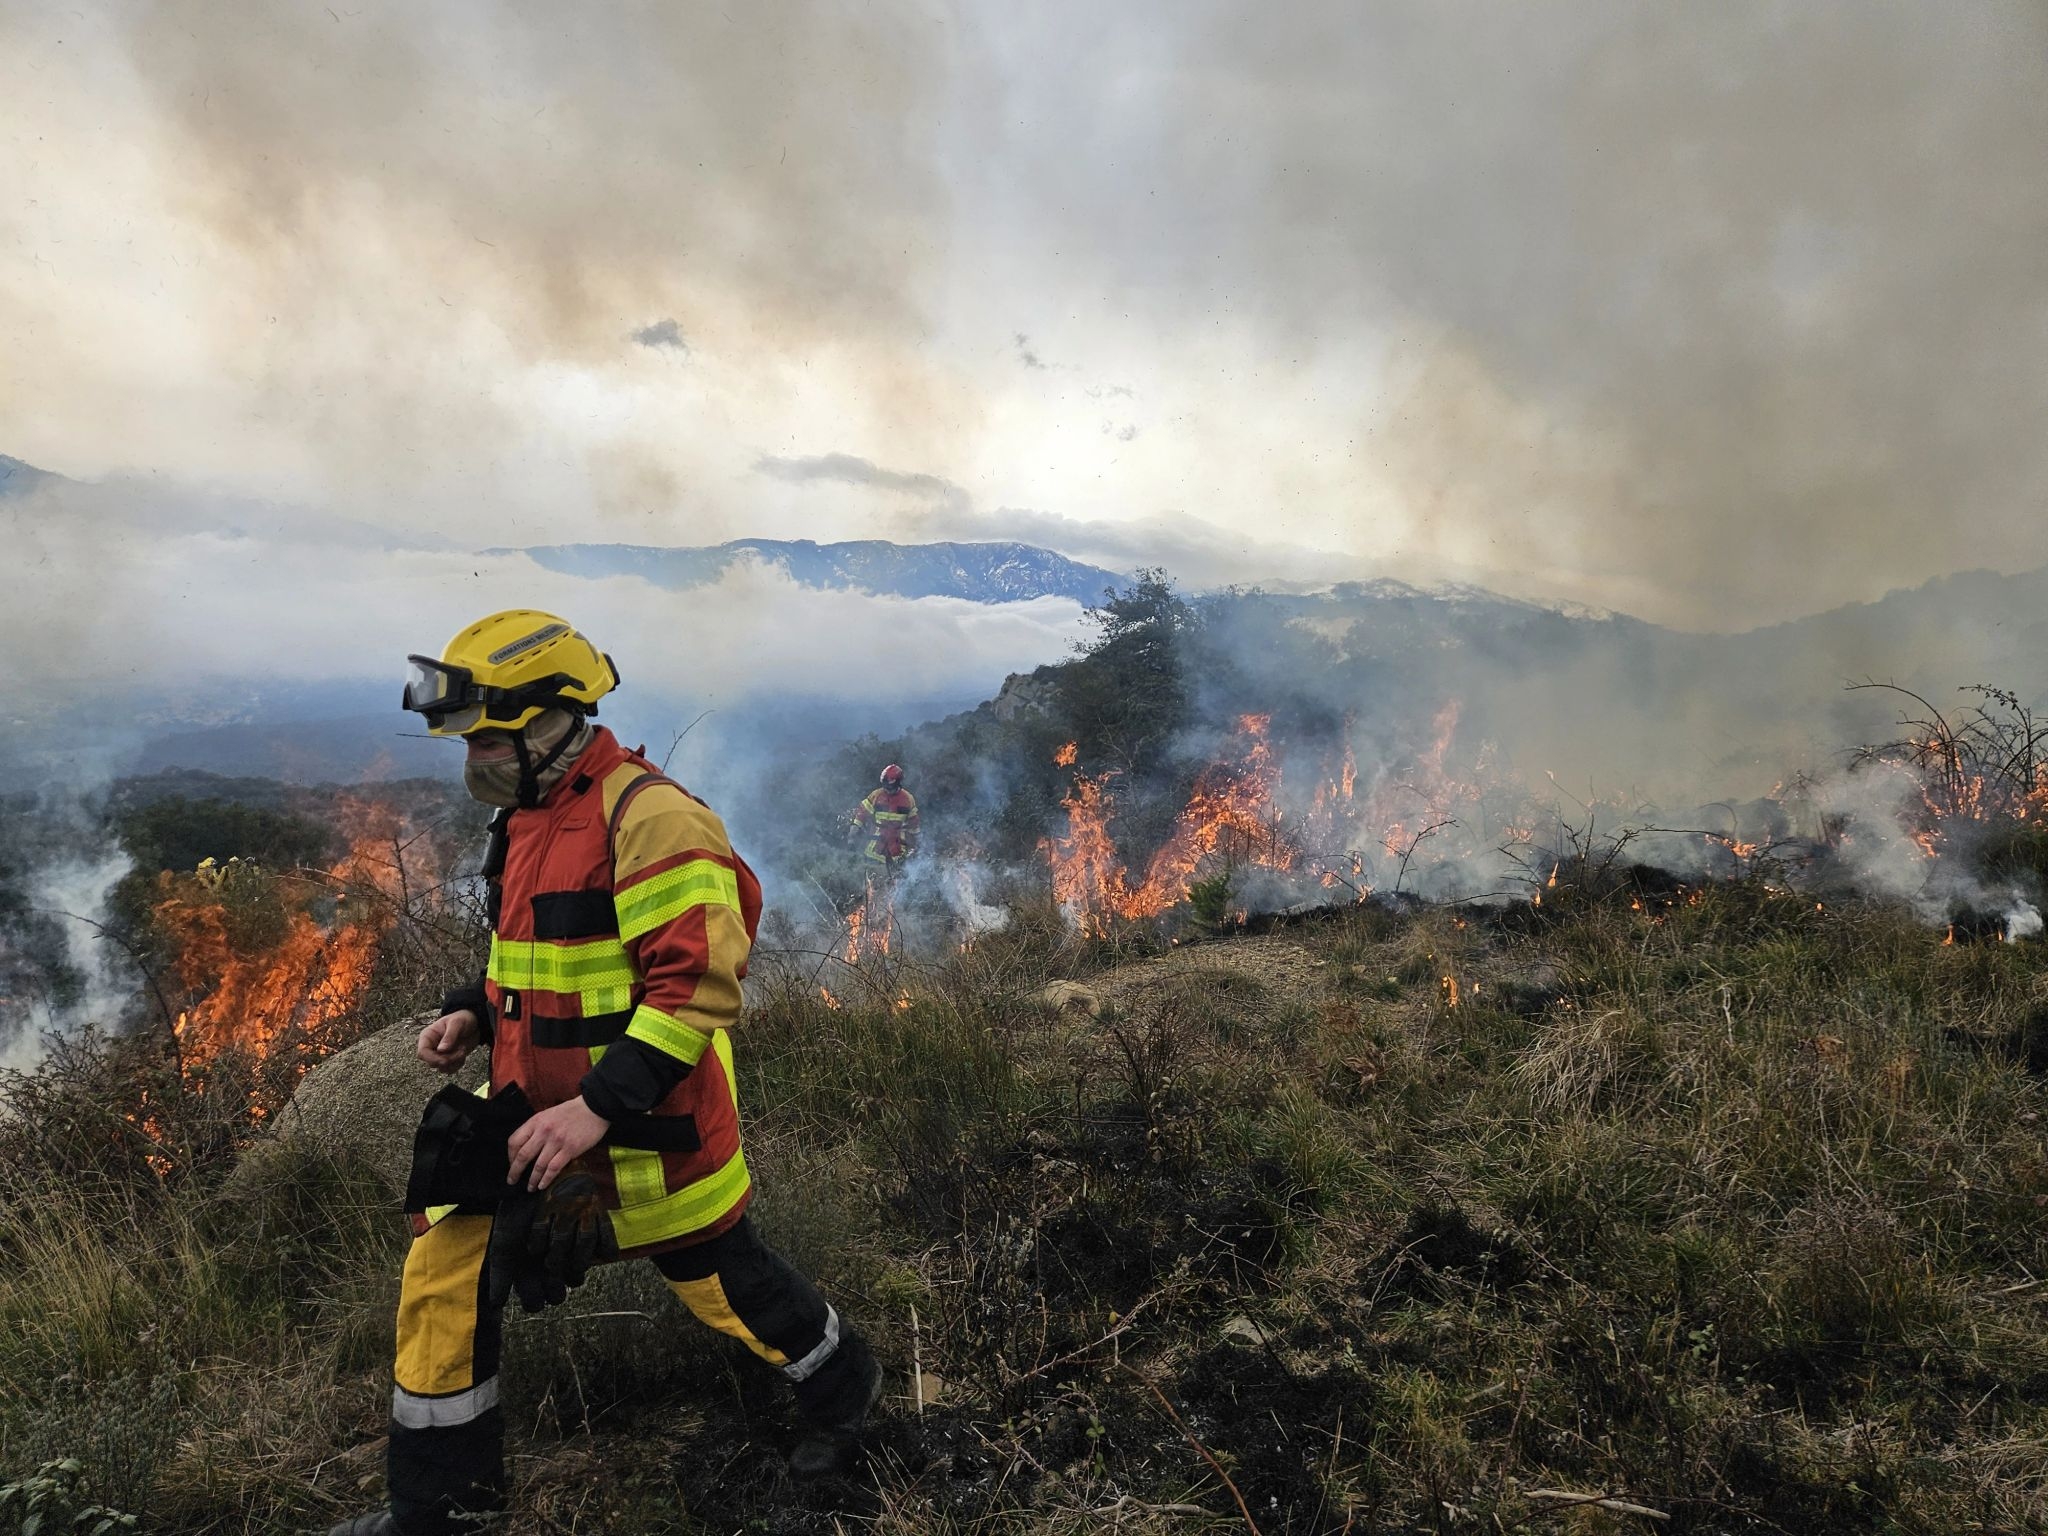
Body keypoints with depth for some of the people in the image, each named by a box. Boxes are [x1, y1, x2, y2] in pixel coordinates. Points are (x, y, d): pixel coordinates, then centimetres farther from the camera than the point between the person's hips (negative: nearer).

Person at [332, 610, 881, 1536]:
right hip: (537, 1107, 8)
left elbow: (700, 982, -28)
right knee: (443, 1275, 7)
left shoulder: (647, 817, -23)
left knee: (717, 1273, 12)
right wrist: (474, 1011, 4)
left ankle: (841, 1385, 42)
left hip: (647, 1126, -8)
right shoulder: (530, 816, 7)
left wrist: (600, 1104, -32)